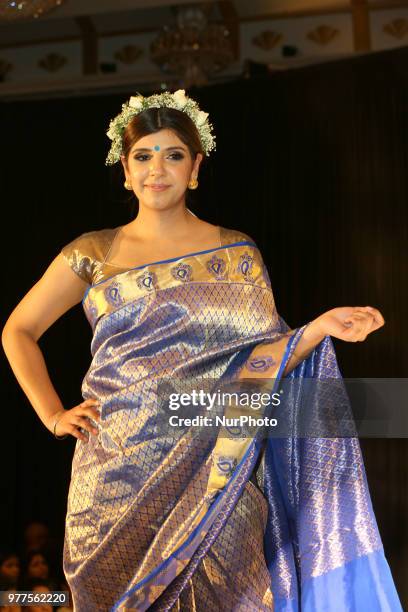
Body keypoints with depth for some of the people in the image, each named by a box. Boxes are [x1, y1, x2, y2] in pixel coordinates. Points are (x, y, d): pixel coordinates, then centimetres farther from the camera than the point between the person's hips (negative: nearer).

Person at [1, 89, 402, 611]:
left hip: (209, 470, 0)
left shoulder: (237, 254, 3)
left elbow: (258, 363, -1)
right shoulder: (94, 253, 4)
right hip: (116, 476, 1)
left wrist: (318, 329, -16)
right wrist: (53, 415, 2)